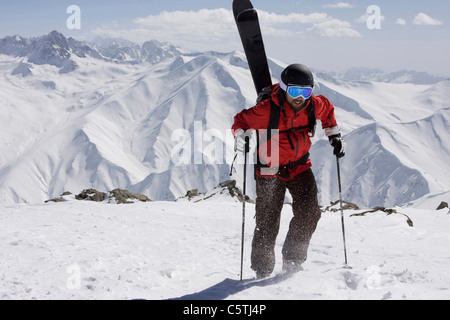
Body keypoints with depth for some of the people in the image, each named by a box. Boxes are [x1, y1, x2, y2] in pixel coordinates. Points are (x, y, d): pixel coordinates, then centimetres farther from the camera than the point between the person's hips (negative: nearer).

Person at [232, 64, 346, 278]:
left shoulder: (314, 106, -10)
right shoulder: (267, 110, -24)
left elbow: (327, 110, 14)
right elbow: (242, 120, -9)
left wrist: (334, 136, 10)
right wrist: (240, 135, -29)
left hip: (300, 167, 4)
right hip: (271, 170, -4)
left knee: (309, 213, -10)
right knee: (267, 222, -2)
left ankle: (293, 259, 10)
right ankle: (262, 269, 17)